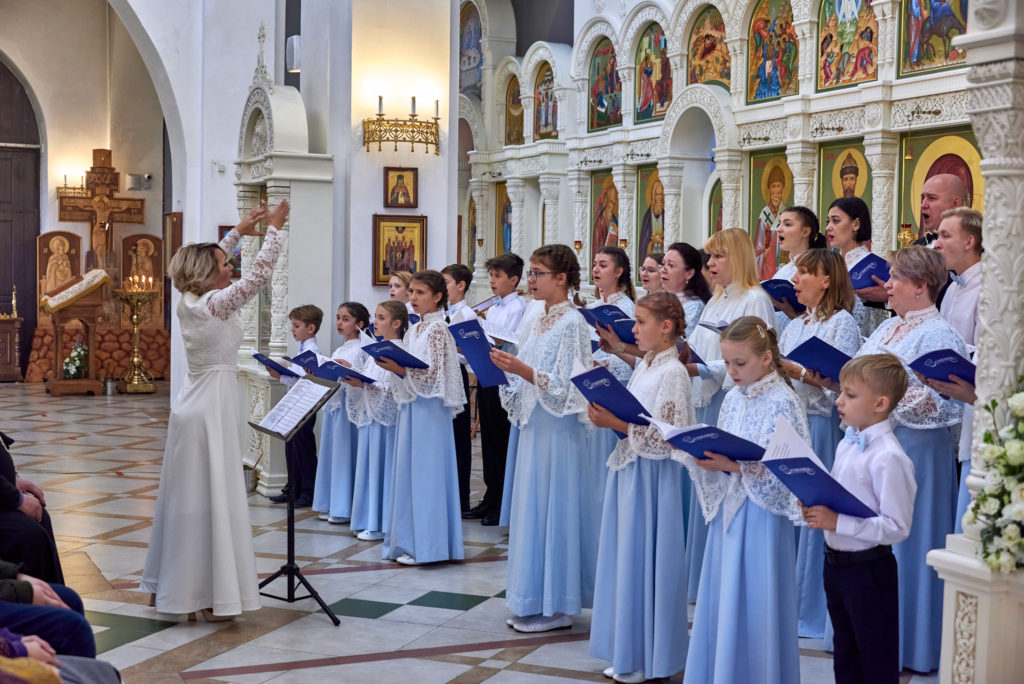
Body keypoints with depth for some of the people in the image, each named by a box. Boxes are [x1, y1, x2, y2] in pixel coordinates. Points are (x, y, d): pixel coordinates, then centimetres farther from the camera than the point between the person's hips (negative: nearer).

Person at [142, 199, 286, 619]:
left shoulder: (188, 302, 7)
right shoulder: (216, 304, -15)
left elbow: (207, 260, 25)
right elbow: (260, 273, -15)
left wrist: (239, 231, 26)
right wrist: (274, 228, -4)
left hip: (194, 407, 9)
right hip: (212, 408, -9)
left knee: (186, 496, 14)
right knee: (212, 497, -7)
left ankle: (172, 585, 23)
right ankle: (211, 597, -4)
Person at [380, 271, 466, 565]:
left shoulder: (438, 328, -11)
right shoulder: (413, 330, 15)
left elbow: (433, 375, -18)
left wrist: (400, 369, -24)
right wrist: (392, 365, 3)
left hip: (429, 409, -9)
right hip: (411, 407, 9)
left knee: (425, 471, -5)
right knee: (408, 471, 10)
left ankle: (426, 545, 1)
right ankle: (409, 541, 18)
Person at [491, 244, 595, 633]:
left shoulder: (572, 323, -12)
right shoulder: (541, 321, 14)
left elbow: (567, 387, -18)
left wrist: (522, 370, -26)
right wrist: (504, 369, 3)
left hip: (558, 430, -9)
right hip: (534, 426, 9)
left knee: (551, 508, -3)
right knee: (531, 509, 11)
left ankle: (555, 607, 6)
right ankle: (534, 602, 20)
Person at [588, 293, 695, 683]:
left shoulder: (673, 373, -15)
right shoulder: (644, 366, 11)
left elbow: (665, 438, -20)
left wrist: (617, 424, -22)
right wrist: (605, 415, -1)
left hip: (652, 476, -9)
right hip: (627, 470, 9)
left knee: (644, 559, -1)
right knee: (625, 558, 13)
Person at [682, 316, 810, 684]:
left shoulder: (783, 403, -12)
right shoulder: (733, 399, 9)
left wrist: (735, 466, -23)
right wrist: (703, 458, -7)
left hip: (762, 516, -7)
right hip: (728, 511, 7)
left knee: (754, 605, 0)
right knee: (721, 603, 12)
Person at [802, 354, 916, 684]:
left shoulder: (888, 458, -23)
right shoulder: (846, 445, 4)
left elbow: (897, 527, -24)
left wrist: (838, 522, -27)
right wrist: (816, 509, -4)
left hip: (868, 568, -8)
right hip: (835, 562, 8)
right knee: (845, 655, 23)